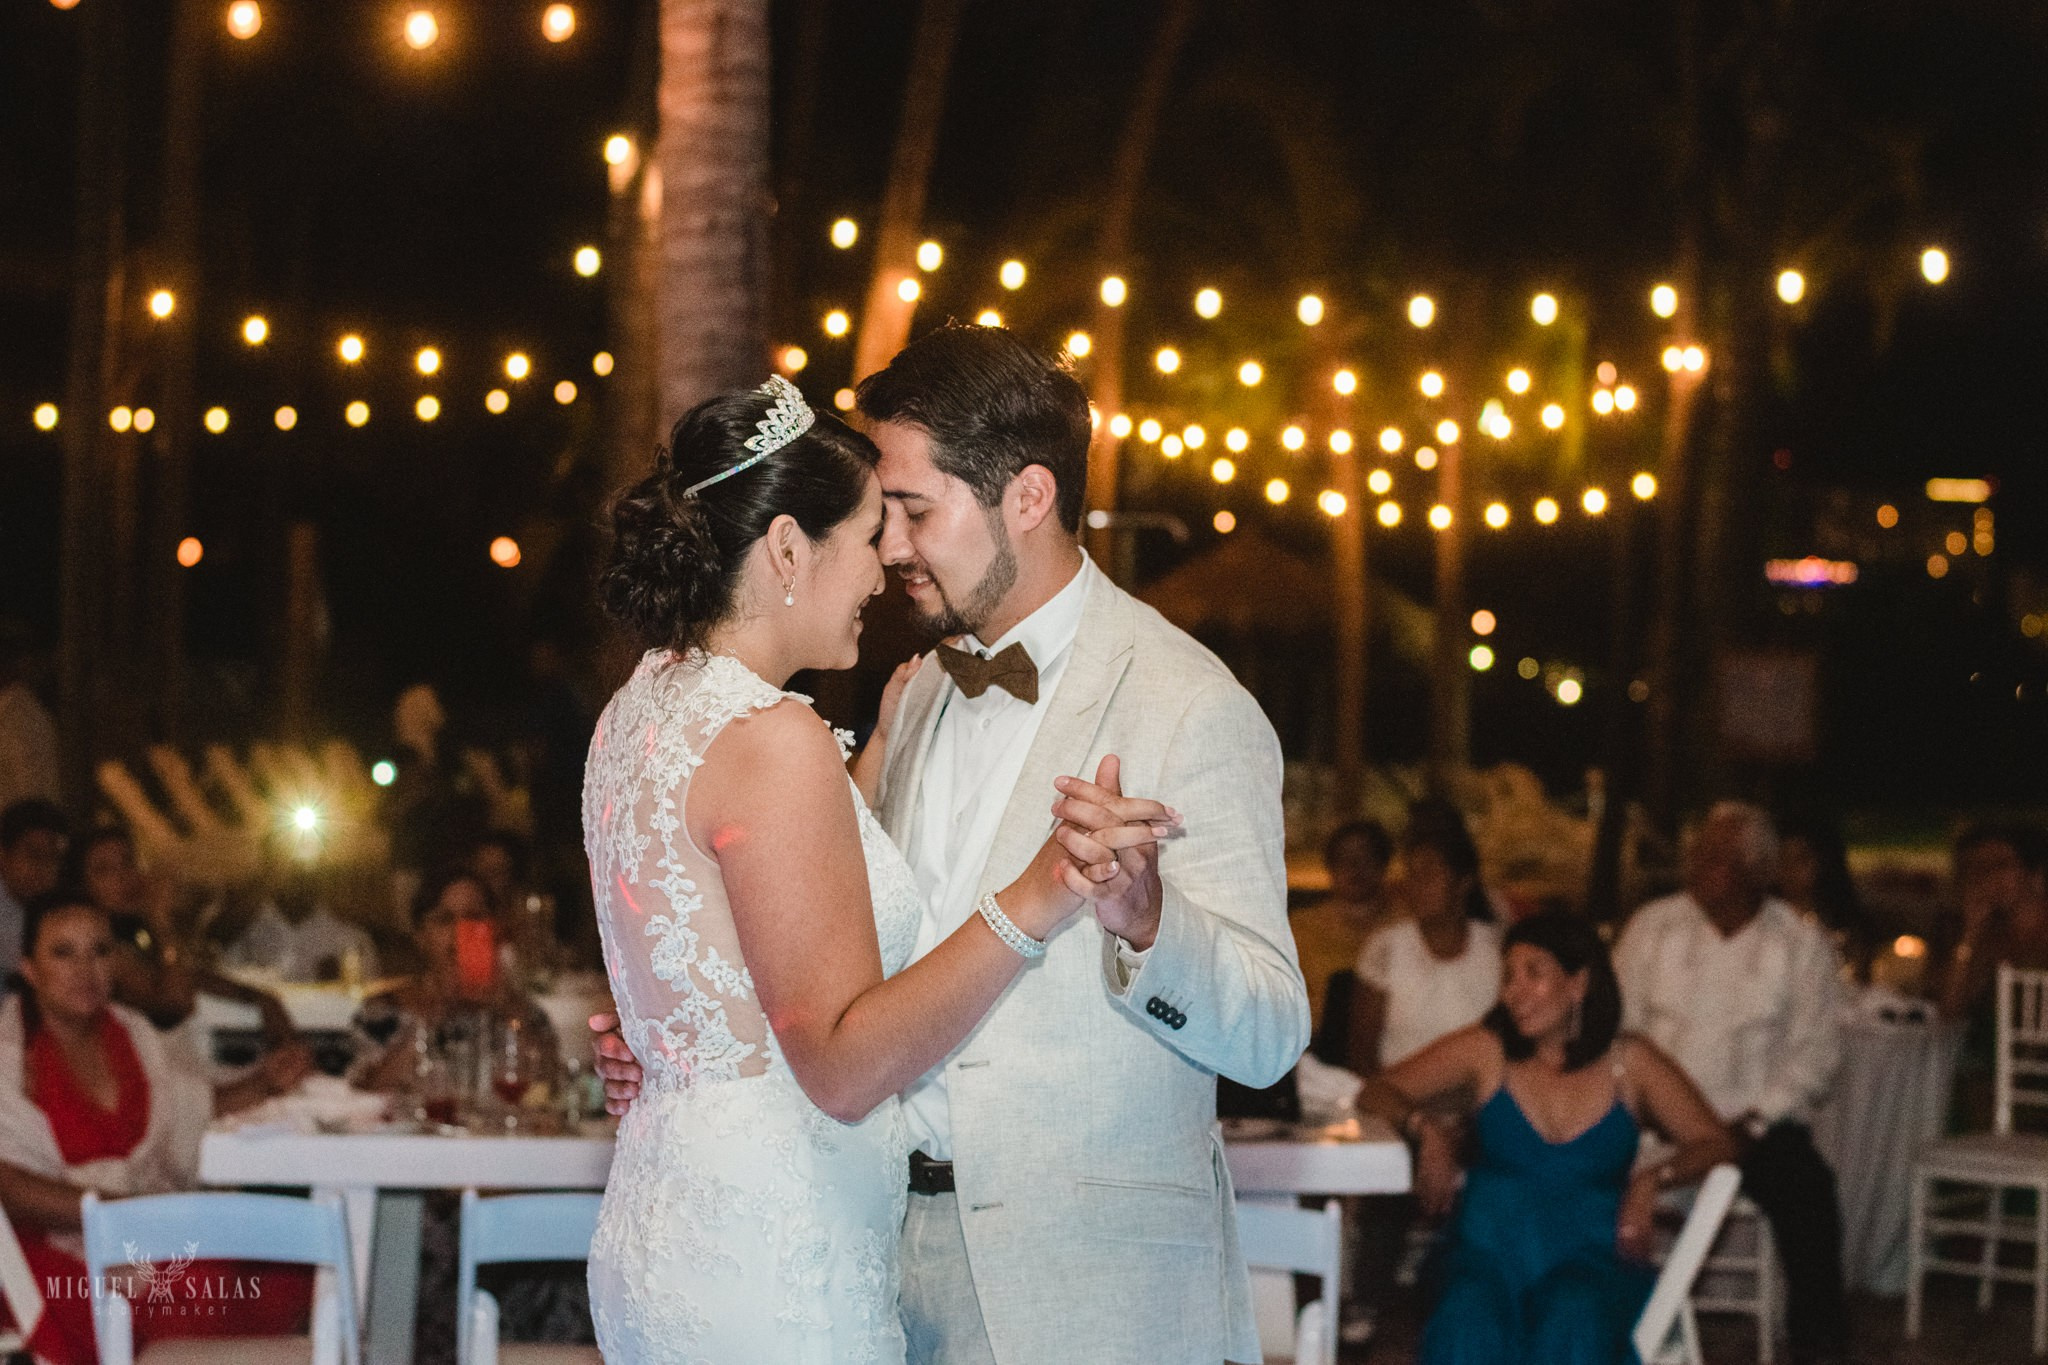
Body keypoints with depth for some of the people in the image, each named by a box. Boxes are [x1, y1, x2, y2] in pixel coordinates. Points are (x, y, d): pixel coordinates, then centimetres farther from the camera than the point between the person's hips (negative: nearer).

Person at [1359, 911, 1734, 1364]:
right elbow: (1378, 1093, 11)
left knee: (1574, 1322, -36)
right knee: (1469, 1320, -35)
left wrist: (1652, 1180, -11)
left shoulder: (1630, 1062, 8)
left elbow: (1714, 1143, 8)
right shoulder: (1486, 1051, 9)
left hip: (1590, 1260, 0)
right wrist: (1426, 1127, -10)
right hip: (1490, 1254, 0)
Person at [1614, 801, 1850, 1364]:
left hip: (1757, 1122, -1)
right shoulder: (1652, 926, 7)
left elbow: (1815, 1050, -1)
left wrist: (1751, 1123, -12)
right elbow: (1619, 1023, 3)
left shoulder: (1803, 943, 3)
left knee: (1806, 1191, -30)